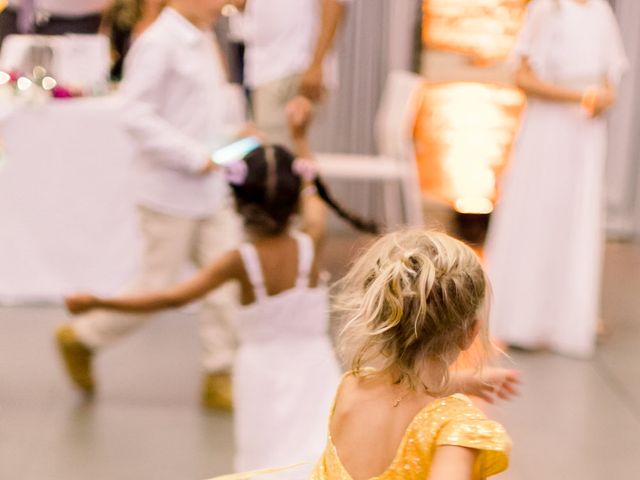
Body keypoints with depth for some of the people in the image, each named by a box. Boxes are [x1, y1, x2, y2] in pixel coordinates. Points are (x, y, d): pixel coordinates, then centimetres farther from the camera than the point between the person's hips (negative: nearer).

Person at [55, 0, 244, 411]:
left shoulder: (203, 40, 11)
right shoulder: (158, 44, -15)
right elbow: (136, 115, -21)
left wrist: (232, 138, 5)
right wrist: (197, 157, -22)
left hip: (213, 191, 8)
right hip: (171, 192, -8)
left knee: (229, 278, 3)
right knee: (158, 287, 3)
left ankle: (220, 378, 13)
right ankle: (80, 338, 25)